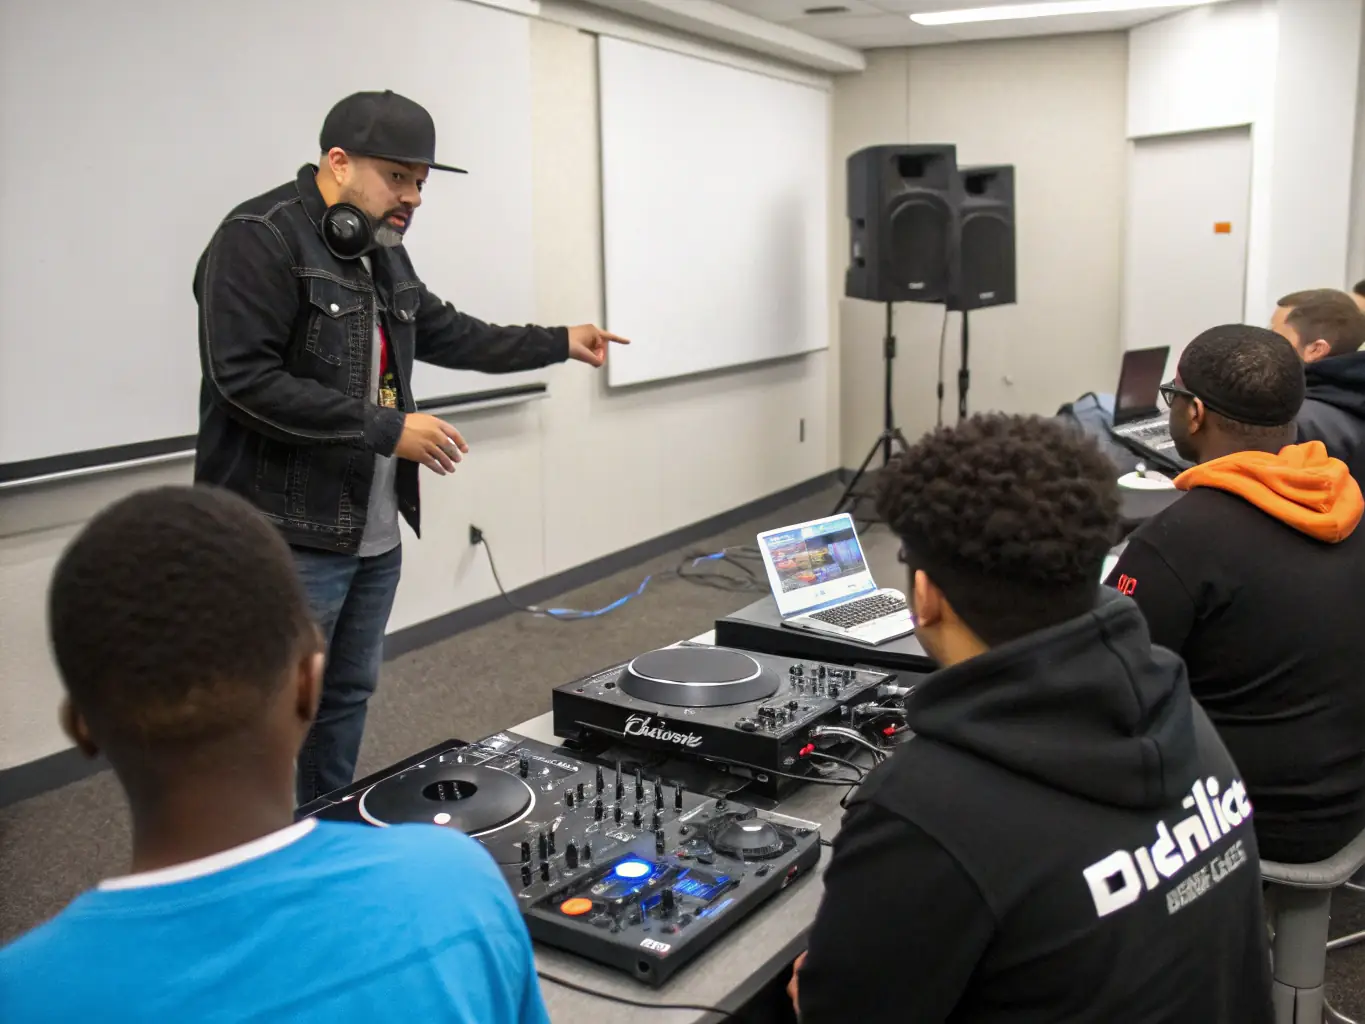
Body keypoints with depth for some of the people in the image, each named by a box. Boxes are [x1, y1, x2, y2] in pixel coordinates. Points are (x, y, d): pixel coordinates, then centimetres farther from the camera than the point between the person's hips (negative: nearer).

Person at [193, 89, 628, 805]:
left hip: (376, 532, 9)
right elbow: (245, 377, -22)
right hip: (287, 539, -9)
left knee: (349, 696, 17)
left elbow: (448, 334, 28)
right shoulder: (259, 240, -13)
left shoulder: (383, 253, 15)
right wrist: (387, 429, -21)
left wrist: (559, 343, 24)